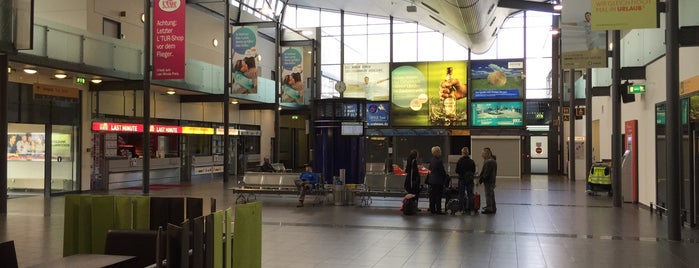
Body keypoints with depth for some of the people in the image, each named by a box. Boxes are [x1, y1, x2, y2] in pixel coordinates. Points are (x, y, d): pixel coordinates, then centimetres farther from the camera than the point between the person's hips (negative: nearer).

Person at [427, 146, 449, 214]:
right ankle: (438, 210, 1)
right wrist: (447, 177, 2)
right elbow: (442, 171, -13)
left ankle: (432, 209, 15)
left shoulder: (431, 160, 7)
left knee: (432, 196, 10)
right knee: (438, 196, -2)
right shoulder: (439, 161, -17)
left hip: (431, 180, 7)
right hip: (438, 181, -7)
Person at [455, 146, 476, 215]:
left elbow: (457, 171, -8)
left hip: (462, 179, -2)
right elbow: (474, 171, 3)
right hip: (470, 179, 2)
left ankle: (462, 209, 5)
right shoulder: (472, 161, -3)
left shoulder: (460, 161, -11)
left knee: (461, 194, 6)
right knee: (470, 194, 7)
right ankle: (471, 210, 6)